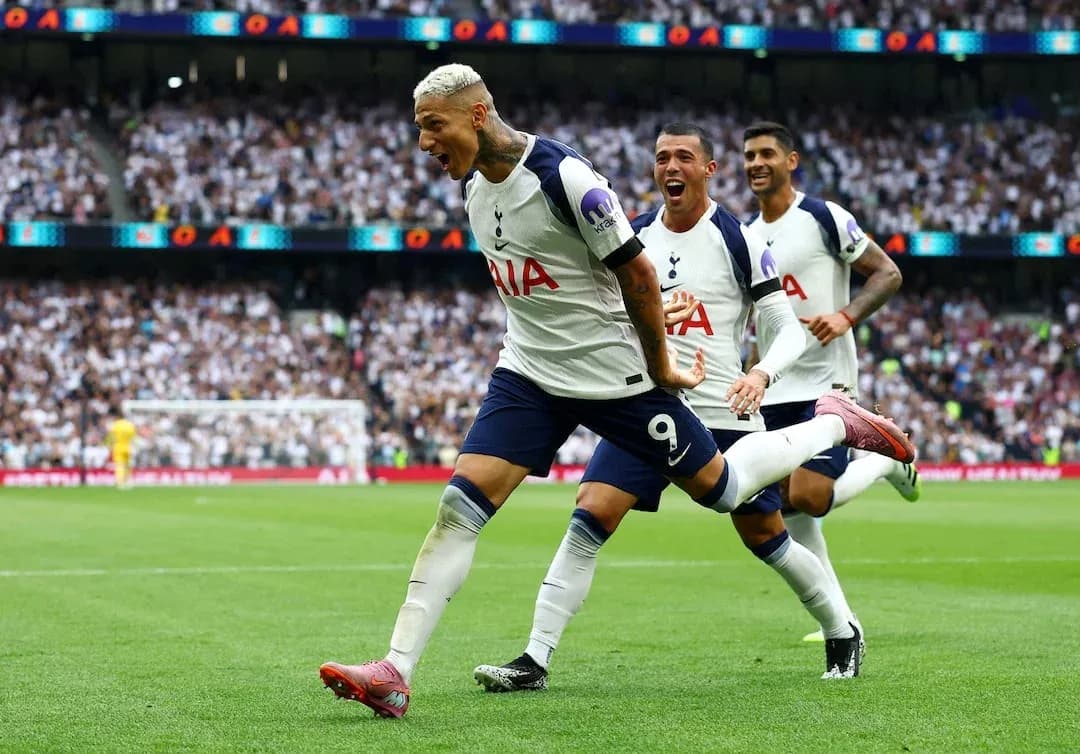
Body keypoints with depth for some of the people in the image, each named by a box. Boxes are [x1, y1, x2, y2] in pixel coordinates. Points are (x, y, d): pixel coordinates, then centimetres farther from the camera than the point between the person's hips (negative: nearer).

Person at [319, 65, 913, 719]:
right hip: (529, 374, 6)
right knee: (461, 506, -9)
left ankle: (834, 425, 33)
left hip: (616, 375, -6)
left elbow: (636, 272, -16)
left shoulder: (563, 176, -23)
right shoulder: (473, 183, 1)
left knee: (720, 488, 8)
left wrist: (661, 368, -8)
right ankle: (395, 674, -12)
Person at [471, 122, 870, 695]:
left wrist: (762, 374, -23)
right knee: (588, 519, -13)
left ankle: (843, 636, 29)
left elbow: (790, 328, -4)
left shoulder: (738, 240, -4)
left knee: (765, 536, 5)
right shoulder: (631, 238, 7)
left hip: (725, 412, -3)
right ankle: (535, 659, -13)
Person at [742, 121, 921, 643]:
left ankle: (888, 457, 11)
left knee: (808, 498, -17)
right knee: (790, 509, 3)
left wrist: (846, 316, -22)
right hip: (774, 389, 7)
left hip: (826, 382, -7)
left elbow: (888, 274, -8)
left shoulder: (824, 218, -7)